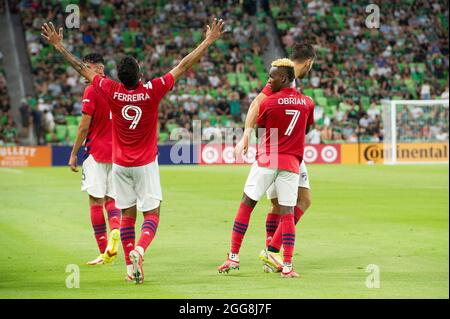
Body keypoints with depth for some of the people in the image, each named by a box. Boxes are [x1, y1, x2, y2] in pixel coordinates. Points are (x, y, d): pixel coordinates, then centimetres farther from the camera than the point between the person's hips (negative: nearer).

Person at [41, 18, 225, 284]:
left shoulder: (112, 92, -11)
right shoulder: (152, 91, -16)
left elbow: (82, 68, -1)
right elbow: (184, 66, -10)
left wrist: (60, 46, 11)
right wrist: (208, 41, -4)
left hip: (120, 164, 3)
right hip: (146, 163, -3)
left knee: (127, 215, 9)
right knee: (152, 214, 2)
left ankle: (131, 268, 6)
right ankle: (139, 250, -24)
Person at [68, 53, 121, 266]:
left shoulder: (91, 91, -9)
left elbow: (84, 127, -11)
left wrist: (73, 154, -4)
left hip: (97, 152, -6)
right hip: (117, 152, 6)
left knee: (95, 201, -1)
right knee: (111, 199, 11)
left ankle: (103, 252, -3)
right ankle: (115, 229, -20)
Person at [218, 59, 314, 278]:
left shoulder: (269, 102, -5)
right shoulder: (307, 103, 6)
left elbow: (258, 126, 9)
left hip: (266, 160, -3)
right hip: (292, 162, 3)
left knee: (246, 205, 8)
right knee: (287, 212, 1)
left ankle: (234, 257, 8)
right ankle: (287, 266, -6)